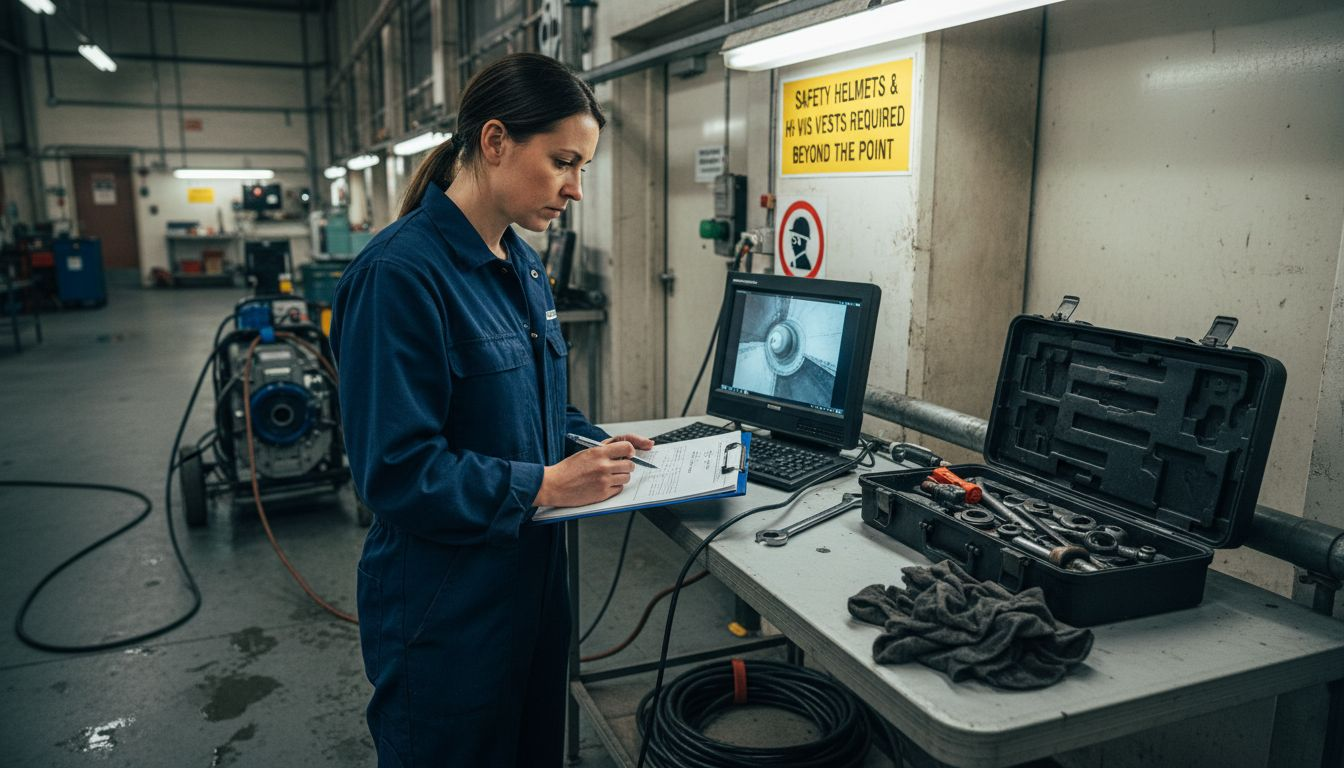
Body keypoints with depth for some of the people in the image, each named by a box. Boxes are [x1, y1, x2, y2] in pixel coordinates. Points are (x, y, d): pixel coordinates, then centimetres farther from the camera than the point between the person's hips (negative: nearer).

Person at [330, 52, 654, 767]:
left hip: (531, 586, 8)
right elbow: (396, 471, -23)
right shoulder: (401, 272, -22)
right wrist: (547, 485, -22)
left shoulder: (521, 266, 6)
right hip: (444, 616, -8)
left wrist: (595, 443, 2)